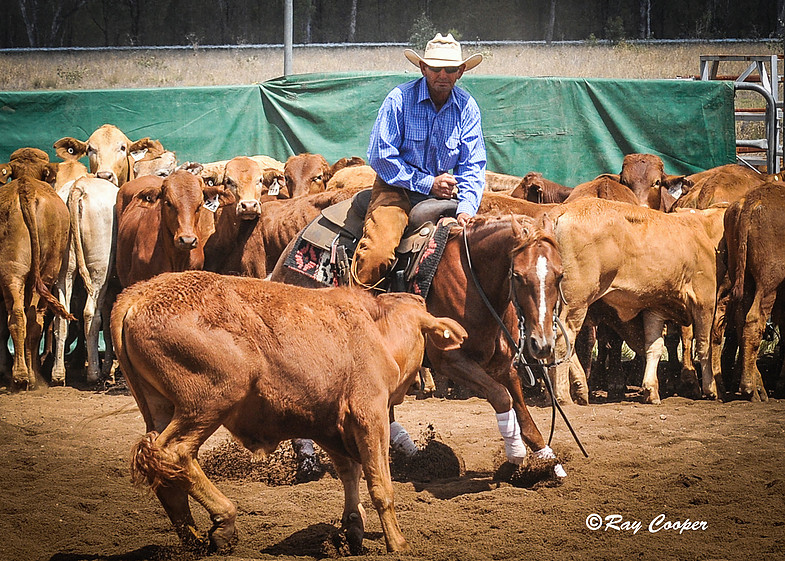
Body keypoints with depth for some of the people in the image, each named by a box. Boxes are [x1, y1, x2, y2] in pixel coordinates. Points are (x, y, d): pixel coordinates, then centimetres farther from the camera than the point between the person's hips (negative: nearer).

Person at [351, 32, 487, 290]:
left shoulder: (467, 107, 1)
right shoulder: (400, 99, -12)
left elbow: (473, 165, 2)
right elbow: (380, 156, -13)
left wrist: (466, 209, -16)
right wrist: (427, 184, -15)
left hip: (442, 193, 4)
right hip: (397, 190, -4)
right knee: (378, 253, -27)